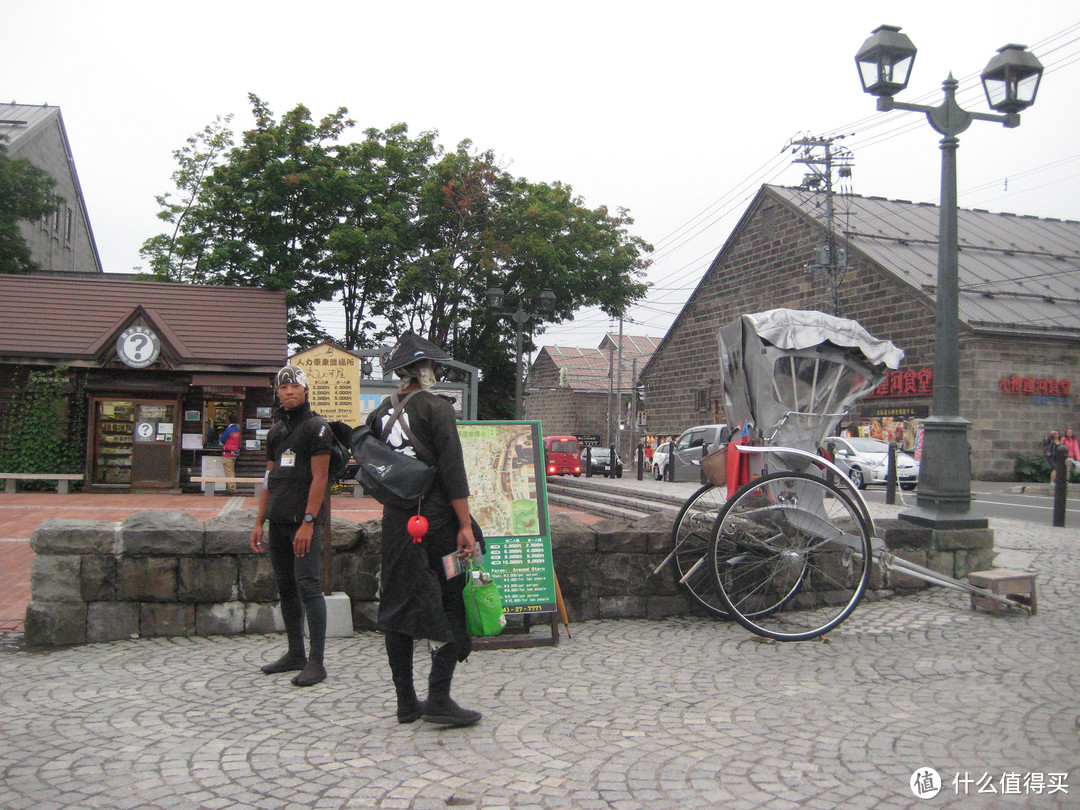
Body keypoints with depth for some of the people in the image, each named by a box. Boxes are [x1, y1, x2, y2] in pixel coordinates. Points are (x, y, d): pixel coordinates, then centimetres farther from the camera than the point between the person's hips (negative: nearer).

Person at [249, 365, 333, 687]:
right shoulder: (276, 431, 17)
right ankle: (295, 653, 22)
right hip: (278, 522, 8)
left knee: (308, 586, -10)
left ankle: (316, 662, -6)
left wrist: (308, 522, -19)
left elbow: (319, 478, -13)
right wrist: (259, 522, 13)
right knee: (286, 588, 12)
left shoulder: (316, 426, -6)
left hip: (304, 521, -8)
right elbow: (269, 479, 19)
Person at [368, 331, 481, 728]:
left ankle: (406, 702, 18)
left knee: (400, 607, 10)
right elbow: (453, 471, -14)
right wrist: (465, 525, -13)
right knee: (452, 605, 1)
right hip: (436, 520, -6)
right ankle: (439, 698, -3)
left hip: (396, 521, 7)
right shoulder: (436, 407, -8)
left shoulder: (380, 412, 10)